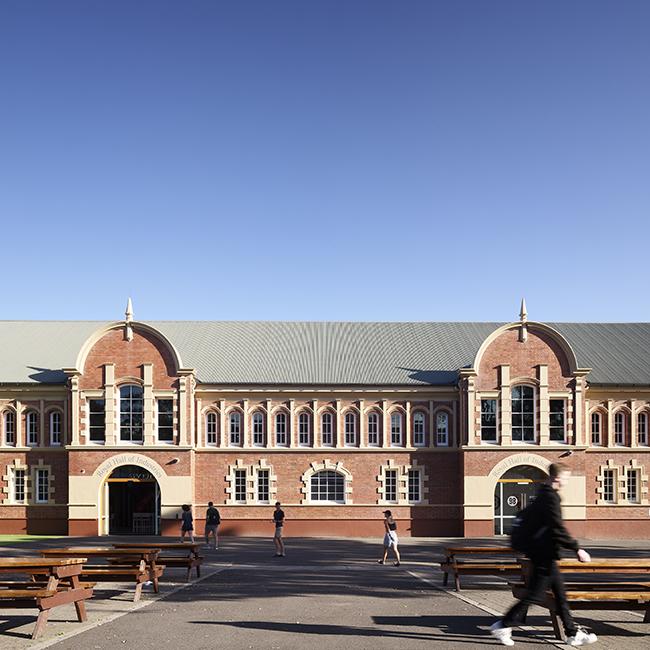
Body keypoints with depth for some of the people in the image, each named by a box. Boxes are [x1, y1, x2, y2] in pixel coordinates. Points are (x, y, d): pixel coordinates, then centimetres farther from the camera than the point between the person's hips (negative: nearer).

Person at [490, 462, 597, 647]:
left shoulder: (543, 494, 14)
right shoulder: (550, 496, -17)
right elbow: (558, 528, -23)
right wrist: (577, 549, -22)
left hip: (541, 552, 10)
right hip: (544, 554, -10)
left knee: (560, 593, 13)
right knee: (535, 595, -4)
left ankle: (572, 633, 19)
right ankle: (503, 626, 3)